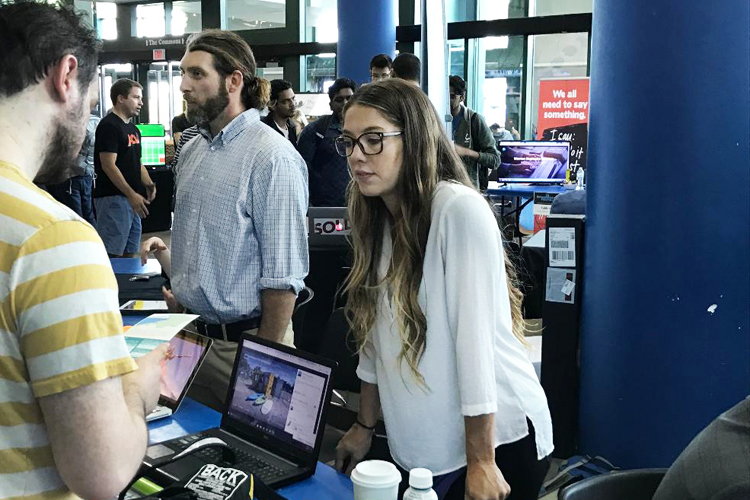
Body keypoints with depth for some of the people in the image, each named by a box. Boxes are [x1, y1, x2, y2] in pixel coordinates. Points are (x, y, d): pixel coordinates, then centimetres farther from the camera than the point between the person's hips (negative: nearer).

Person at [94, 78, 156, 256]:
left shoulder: (133, 129, 18)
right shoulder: (108, 126, -10)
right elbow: (108, 165, -17)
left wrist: (149, 185, 3)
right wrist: (132, 194, -21)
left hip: (132, 199, 9)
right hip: (113, 197, -9)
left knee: (130, 253, 13)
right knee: (113, 255, -10)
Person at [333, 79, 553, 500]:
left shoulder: (460, 210, -18)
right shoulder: (380, 222, 5)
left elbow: (475, 337, -21)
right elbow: (379, 334, 9)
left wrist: (480, 462, -20)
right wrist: (365, 427, 12)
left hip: (497, 439, -6)